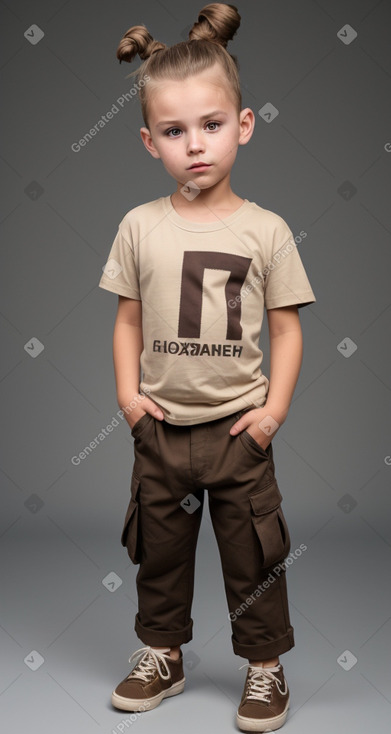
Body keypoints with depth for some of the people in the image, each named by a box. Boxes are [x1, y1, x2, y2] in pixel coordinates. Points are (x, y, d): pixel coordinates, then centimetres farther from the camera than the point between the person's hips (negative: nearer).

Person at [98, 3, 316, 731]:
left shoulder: (265, 229, -6)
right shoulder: (140, 227, -2)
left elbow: (286, 325, -3)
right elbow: (129, 318, 5)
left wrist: (275, 406, -10)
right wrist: (128, 392, -5)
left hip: (239, 425, -2)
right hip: (161, 426, 2)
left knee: (253, 551, 10)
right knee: (159, 546, 17)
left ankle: (265, 663, 29)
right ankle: (162, 653, 37)